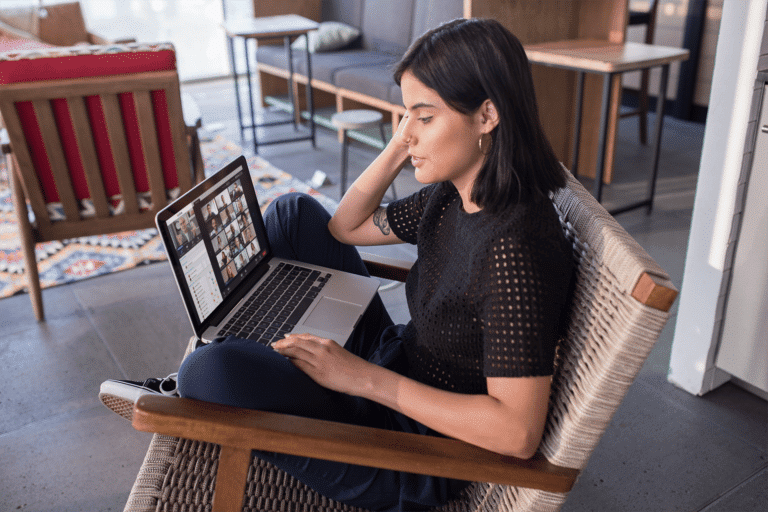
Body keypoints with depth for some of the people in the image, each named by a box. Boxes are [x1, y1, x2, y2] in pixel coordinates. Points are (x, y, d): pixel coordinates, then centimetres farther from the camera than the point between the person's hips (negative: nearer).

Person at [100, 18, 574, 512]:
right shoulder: (452, 195, -3)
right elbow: (345, 227, 10)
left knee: (213, 373, -29)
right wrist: (399, 147, -5)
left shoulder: (515, 246, -30)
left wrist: (365, 379, -29)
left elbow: (519, 432, -32)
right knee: (294, 212, 9)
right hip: (391, 364, 9)